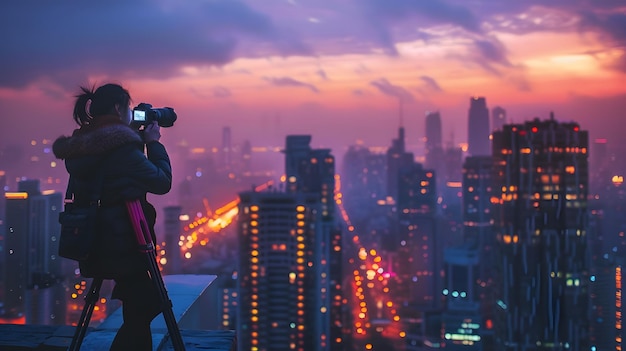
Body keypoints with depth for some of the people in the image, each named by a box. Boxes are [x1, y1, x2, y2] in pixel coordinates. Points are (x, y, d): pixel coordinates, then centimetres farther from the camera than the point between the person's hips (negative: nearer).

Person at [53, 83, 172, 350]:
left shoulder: (79, 147, 6)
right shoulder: (120, 145, -19)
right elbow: (162, 182, -12)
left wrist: (142, 142, 13)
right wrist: (154, 143, -1)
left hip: (97, 245, 9)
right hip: (123, 244, -9)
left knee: (140, 309, 20)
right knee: (140, 311, 5)